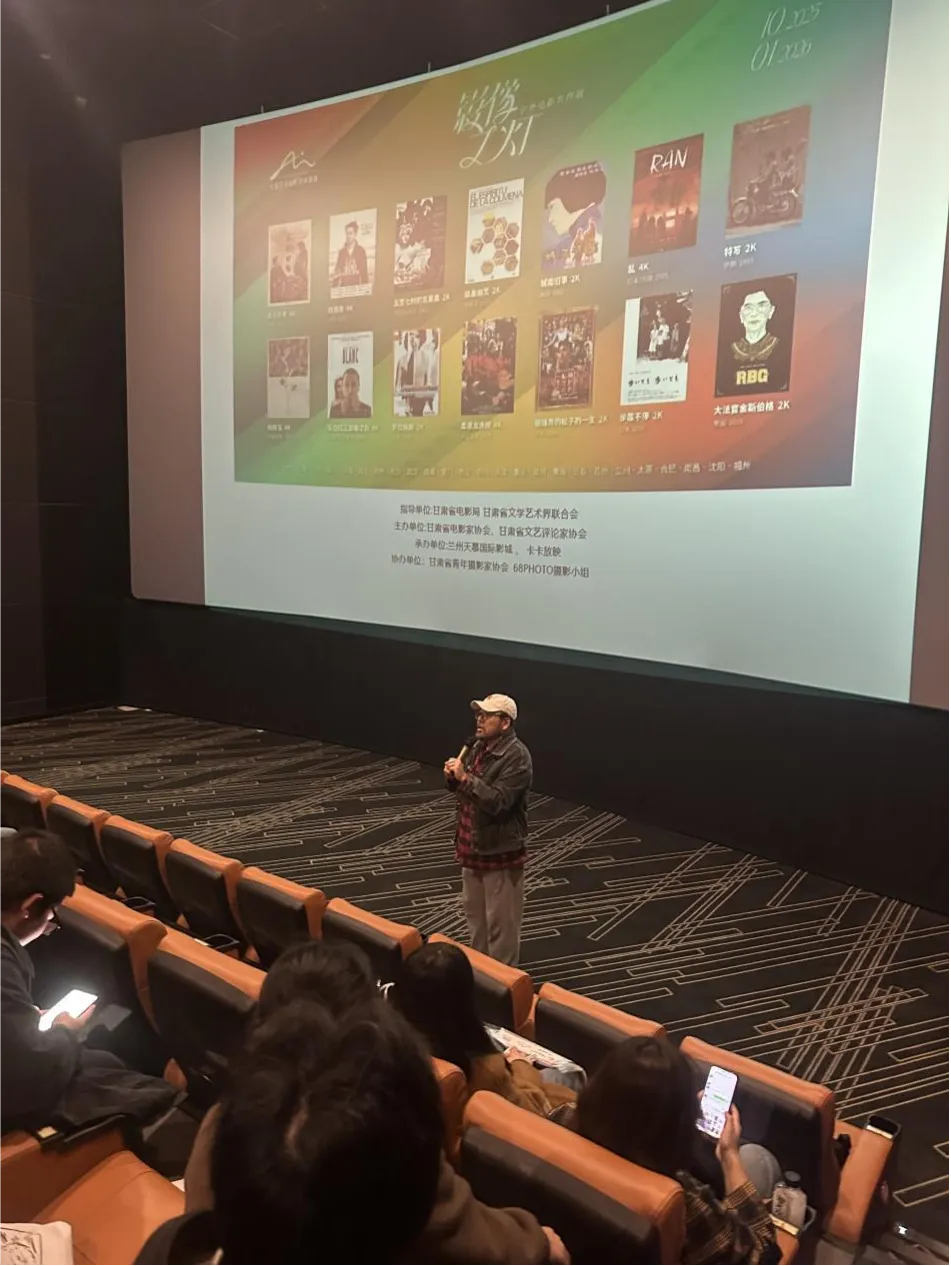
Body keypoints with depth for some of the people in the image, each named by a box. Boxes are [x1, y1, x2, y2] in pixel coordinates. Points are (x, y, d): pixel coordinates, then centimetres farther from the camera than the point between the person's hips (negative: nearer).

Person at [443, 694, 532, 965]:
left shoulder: (516, 757, -21)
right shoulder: (478, 746, 6)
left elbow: (497, 801, -29)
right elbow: (463, 787, 16)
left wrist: (465, 777, -30)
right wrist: (453, 777, -5)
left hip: (500, 849, -9)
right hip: (473, 843, 9)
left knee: (500, 920, 5)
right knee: (474, 911, 23)